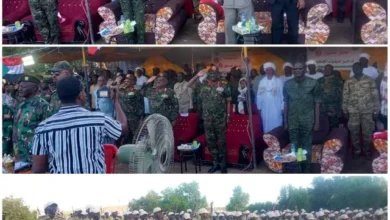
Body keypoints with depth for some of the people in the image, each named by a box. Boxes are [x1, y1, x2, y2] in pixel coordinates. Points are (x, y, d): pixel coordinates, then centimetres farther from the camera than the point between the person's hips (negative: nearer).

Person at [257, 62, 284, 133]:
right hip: (265, 109, 2)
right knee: (267, 126, 6)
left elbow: (282, 94, -1)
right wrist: (259, 107, 4)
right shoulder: (262, 82, 7)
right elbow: (259, 95, 7)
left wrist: (282, 108, -3)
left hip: (276, 109, -2)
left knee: (276, 126, -2)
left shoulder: (278, 81, 0)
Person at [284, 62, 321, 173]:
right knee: (294, 146, 8)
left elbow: (317, 103, -2)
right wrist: (285, 121, 7)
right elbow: (286, 103, 9)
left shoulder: (313, 83, -4)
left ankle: (306, 169, 15)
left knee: (307, 146, 6)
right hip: (292, 121, 2)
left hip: (308, 121, -2)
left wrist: (317, 121, -4)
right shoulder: (287, 84, 4)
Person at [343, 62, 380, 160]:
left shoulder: (370, 80, 0)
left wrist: (376, 111, -2)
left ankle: (367, 150, 19)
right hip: (353, 111, 1)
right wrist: (345, 111, 3)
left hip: (367, 111, -1)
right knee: (354, 132, 5)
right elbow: (345, 97, 6)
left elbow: (375, 96, 0)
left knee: (367, 132, 4)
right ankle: (356, 150, 21)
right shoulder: (348, 82, 3)